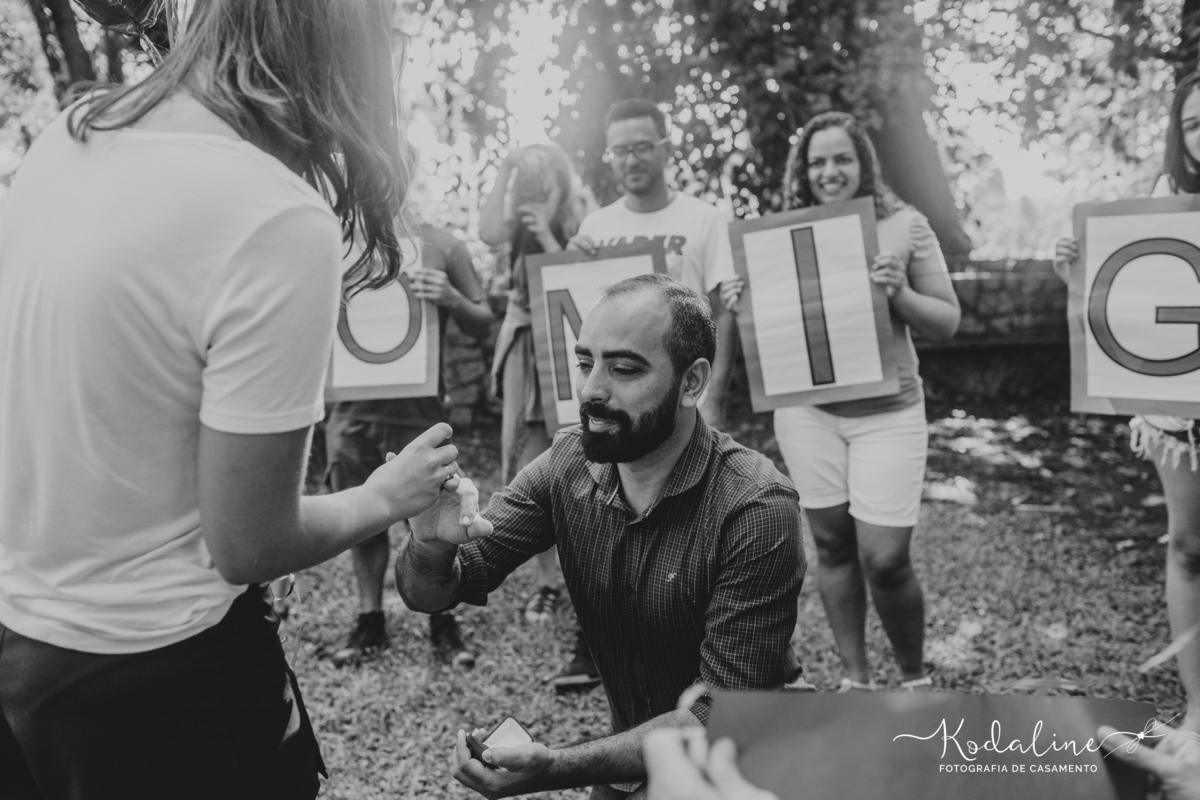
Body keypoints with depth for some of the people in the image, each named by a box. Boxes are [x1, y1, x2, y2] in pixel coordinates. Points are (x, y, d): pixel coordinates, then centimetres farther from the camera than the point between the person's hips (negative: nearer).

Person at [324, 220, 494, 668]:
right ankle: (370, 622, 26)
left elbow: (483, 325, 2)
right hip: (351, 409, 3)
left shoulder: (442, 246, 1)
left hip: (418, 411, -3)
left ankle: (443, 624, 18)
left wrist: (451, 299, -18)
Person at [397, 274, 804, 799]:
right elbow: (432, 593, -7)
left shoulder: (756, 510, -24)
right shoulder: (569, 463, -10)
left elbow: (721, 716, -22)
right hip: (628, 756, 5)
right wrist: (432, 544, -30)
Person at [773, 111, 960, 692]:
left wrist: (898, 293, -17)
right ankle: (855, 678, 28)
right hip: (806, 409, 2)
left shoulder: (904, 225, -2)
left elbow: (948, 322, 1)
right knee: (832, 546, 10)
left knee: (885, 560, -4)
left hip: (887, 412, -2)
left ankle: (914, 678, 24)